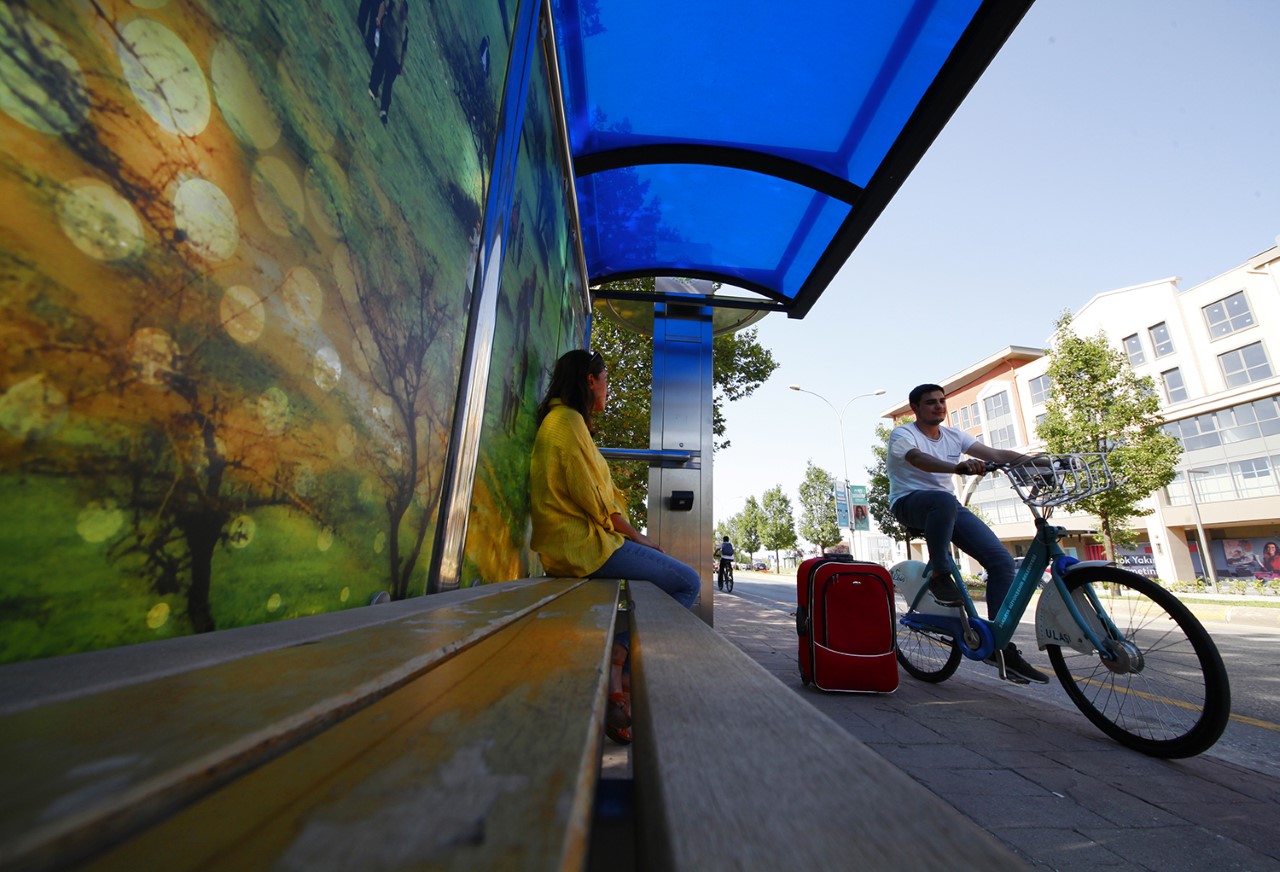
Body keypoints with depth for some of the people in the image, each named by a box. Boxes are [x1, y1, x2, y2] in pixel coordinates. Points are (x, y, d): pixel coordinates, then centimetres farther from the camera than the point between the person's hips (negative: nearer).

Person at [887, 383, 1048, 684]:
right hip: (910, 502, -6)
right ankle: (939, 576, -22)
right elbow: (919, 459, -30)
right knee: (944, 499, -42)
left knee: (1002, 561, -10)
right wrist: (959, 467, -48)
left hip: (949, 505, 6)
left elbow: (997, 454, 2)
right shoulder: (902, 434, -8)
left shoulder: (953, 435, 12)